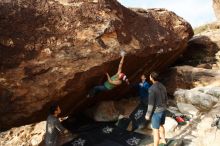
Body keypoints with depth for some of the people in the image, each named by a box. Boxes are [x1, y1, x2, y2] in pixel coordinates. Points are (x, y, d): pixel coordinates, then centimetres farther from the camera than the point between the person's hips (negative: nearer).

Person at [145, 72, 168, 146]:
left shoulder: (151, 89, -25)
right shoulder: (162, 86, 1)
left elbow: (151, 103, -23)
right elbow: (165, 99, 11)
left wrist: (148, 115, -12)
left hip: (156, 112, -8)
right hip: (163, 110, 8)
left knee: (155, 131, 2)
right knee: (160, 125, 32)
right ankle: (163, 140, 51)